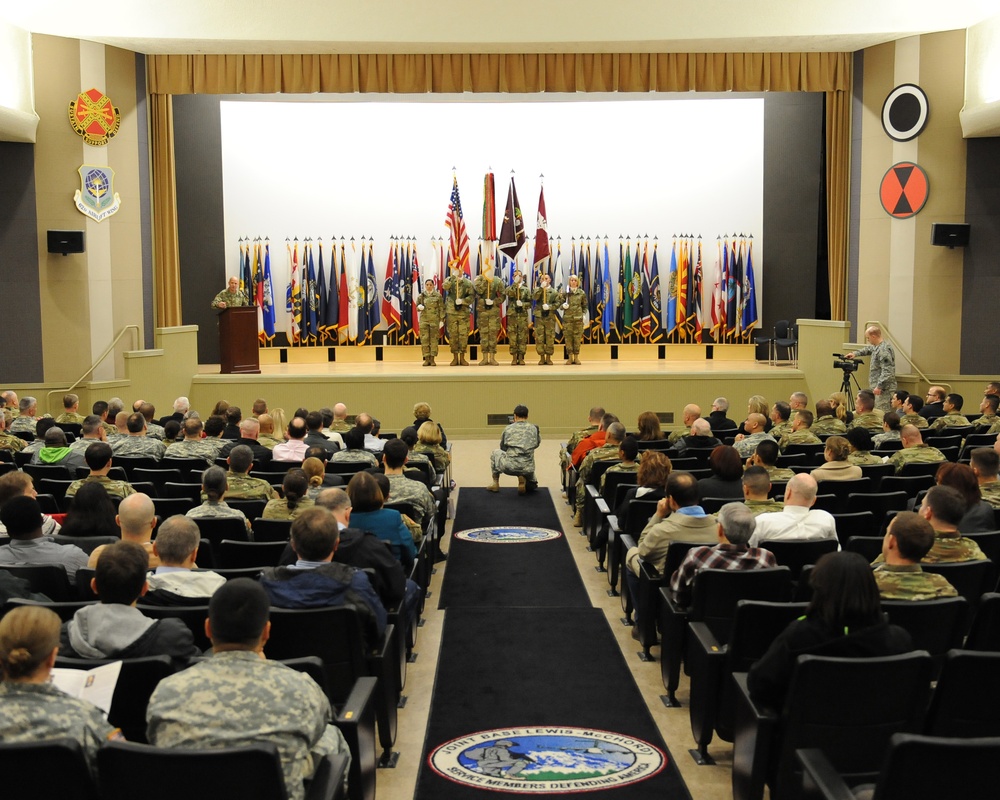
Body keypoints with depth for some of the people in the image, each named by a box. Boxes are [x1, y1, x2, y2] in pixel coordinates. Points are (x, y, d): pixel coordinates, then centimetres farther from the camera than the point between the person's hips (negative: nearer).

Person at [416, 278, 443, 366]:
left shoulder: (438, 296, 3)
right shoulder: (421, 296, 8)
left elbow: (441, 309, 2)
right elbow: (417, 307, 13)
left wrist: (442, 320, -5)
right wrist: (419, 307, -10)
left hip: (434, 319, -1)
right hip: (424, 319, 1)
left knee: (434, 339, -2)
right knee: (424, 338, -3)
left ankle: (432, 359, 3)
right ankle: (426, 359, 1)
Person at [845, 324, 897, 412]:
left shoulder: (884, 350, -19)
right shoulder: (876, 347, 12)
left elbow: (887, 371, -24)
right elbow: (867, 349, 34)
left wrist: (879, 386, -24)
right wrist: (855, 353, 18)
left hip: (884, 389, -10)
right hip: (878, 386, 10)